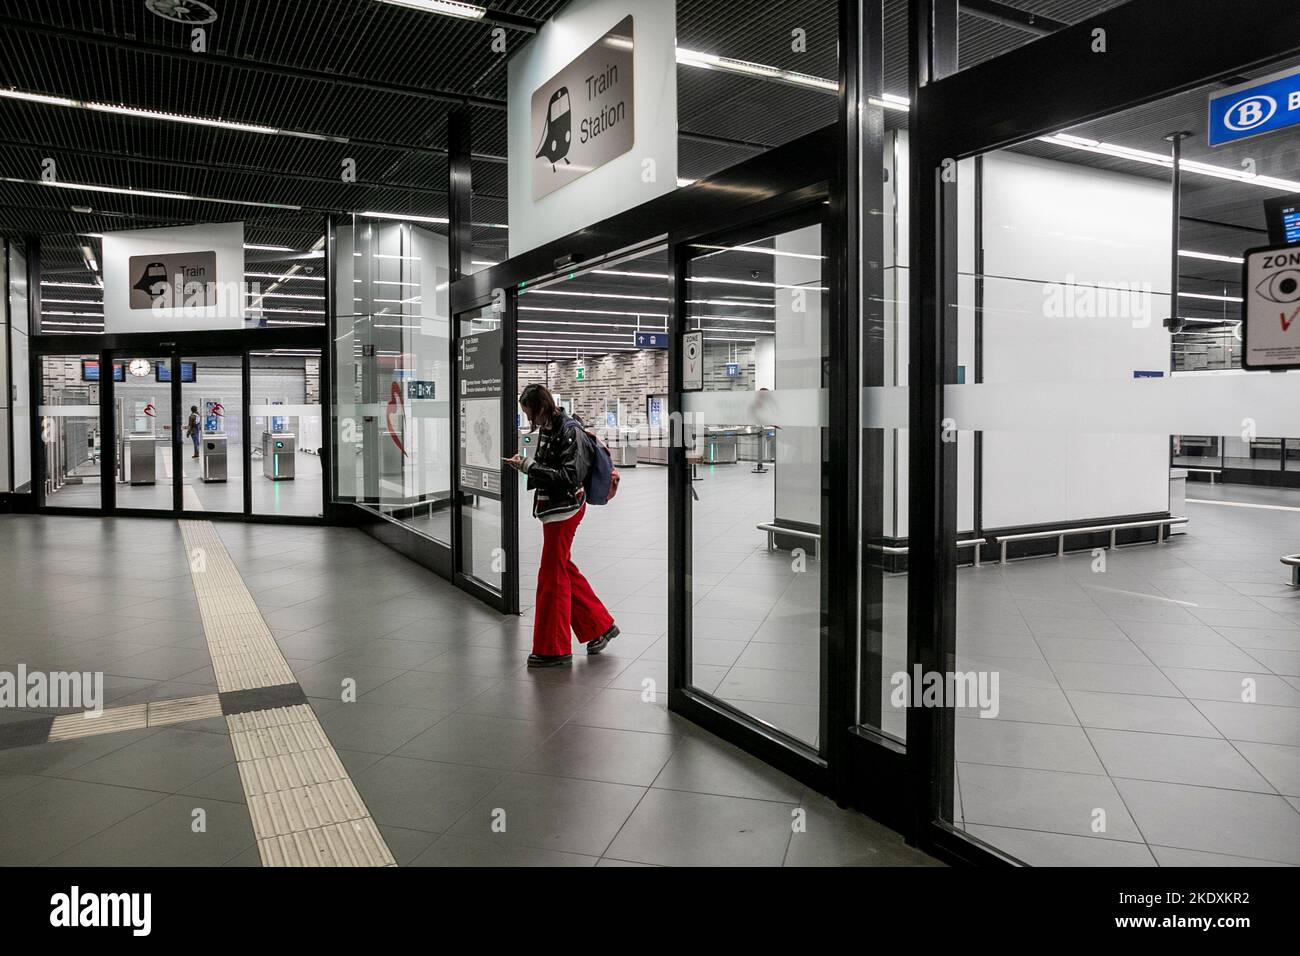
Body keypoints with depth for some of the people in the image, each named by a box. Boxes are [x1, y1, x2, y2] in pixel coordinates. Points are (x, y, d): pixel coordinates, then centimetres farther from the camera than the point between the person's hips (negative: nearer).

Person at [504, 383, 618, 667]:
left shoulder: (569, 431, -18)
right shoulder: (547, 429, 8)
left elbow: (570, 476, -24)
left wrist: (530, 466, -23)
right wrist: (525, 464, 3)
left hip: (563, 510, -9)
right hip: (555, 508, 9)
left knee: (552, 577, 0)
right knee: (564, 570, 17)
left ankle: (553, 649, 13)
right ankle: (600, 626, 29)